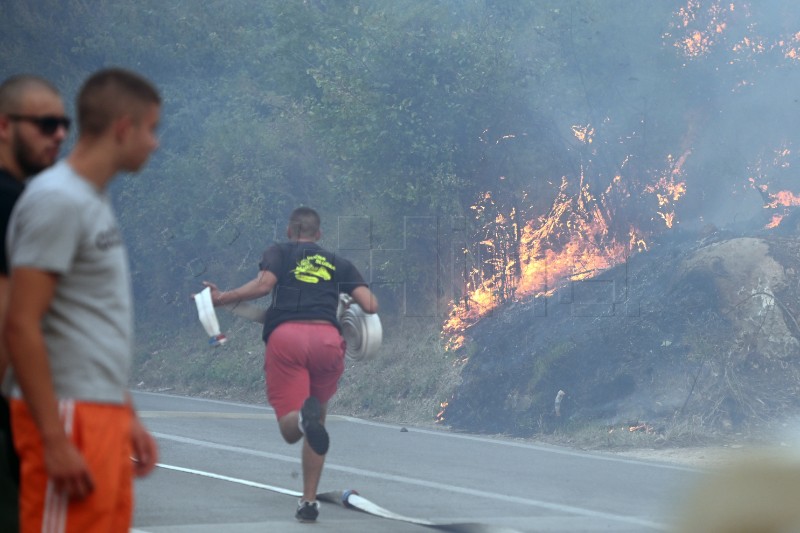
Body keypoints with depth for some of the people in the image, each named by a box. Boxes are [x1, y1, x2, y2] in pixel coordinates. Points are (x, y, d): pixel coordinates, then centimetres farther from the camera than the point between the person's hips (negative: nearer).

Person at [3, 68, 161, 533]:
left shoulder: (96, 201, 17)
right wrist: (55, 440, -21)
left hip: (104, 415, 9)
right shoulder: (57, 201, -12)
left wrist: (129, 419, 22)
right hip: (68, 418, -9)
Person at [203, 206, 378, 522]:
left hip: (285, 334, -2)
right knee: (316, 423, 20)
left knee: (290, 430, -1)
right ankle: (309, 502, 15)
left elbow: (263, 284, -2)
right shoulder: (338, 263, 25)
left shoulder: (279, 252, 19)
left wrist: (222, 298, 9)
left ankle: (305, 416, -38)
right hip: (328, 337, 2)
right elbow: (370, 305, 13)